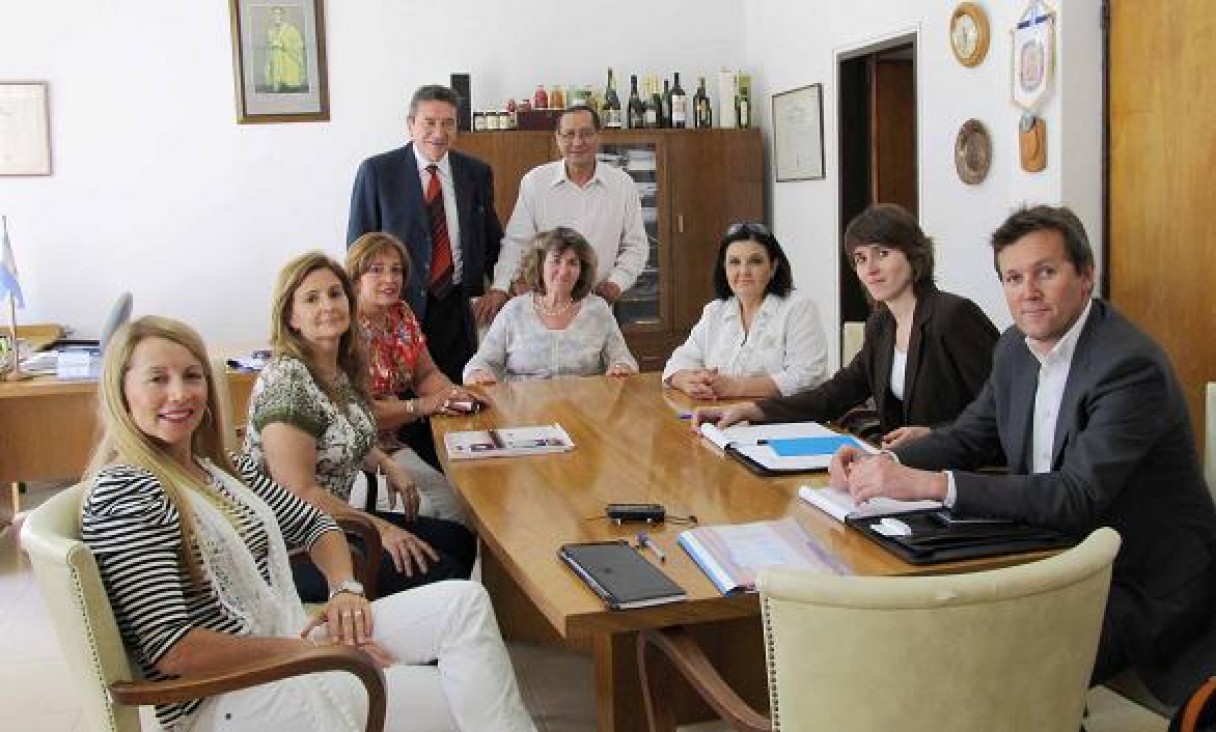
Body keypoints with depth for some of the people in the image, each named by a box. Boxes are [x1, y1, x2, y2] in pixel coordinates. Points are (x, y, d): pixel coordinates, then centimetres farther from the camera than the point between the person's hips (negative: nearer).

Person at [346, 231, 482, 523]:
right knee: (449, 496, -22)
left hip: (400, 432, 7)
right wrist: (421, 406, -23)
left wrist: (454, 393, -10)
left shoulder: (402, 315, 8)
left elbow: (426, 374, 12)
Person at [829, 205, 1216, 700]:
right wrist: (887, 464, -8)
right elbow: (969, 437, 13)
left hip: (1144, 585, -7)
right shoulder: (1016, 348, 4)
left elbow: (1077, 497, -29)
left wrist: (929, 483, -34)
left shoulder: (1130, 365, -22)